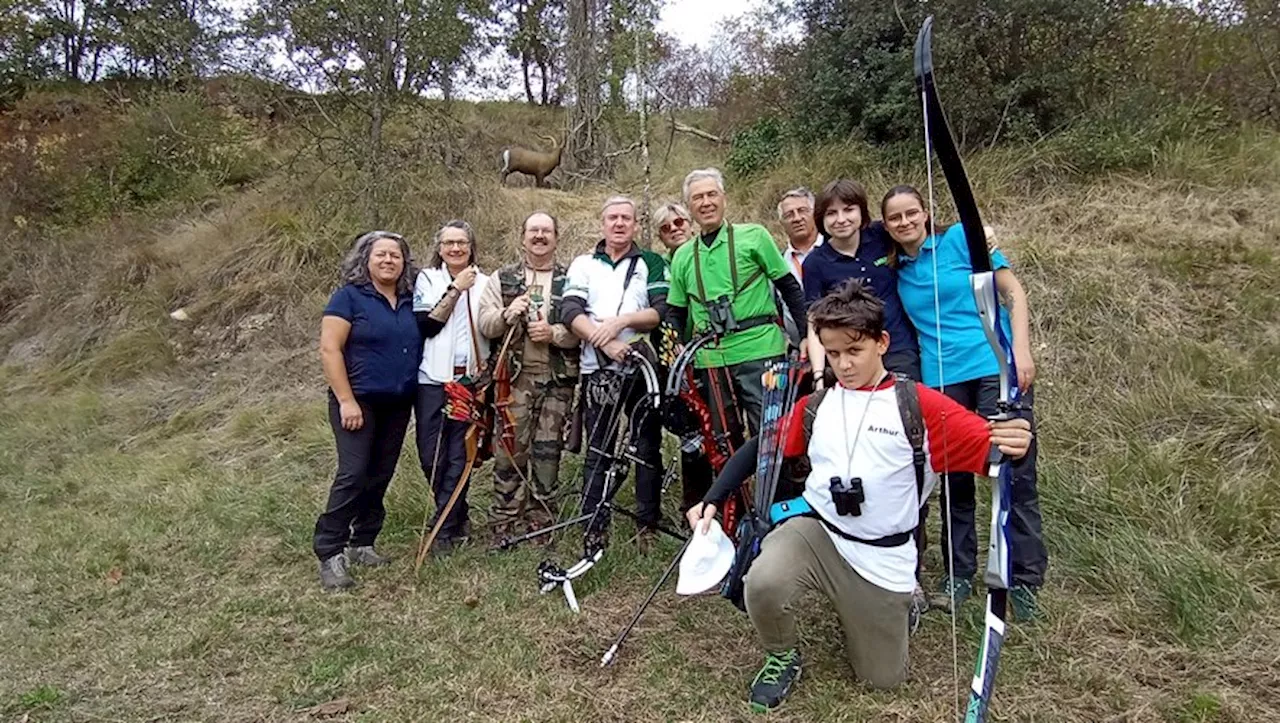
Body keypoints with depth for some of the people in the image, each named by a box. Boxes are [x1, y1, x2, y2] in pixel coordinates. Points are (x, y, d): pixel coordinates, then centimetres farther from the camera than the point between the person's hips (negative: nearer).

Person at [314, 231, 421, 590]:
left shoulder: (409, 302, 11)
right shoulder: (349, 297, -7)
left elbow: (418, 346, 22)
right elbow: (329, 349, -13)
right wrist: (346, 401, -18)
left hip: (398, 405, 6)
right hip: (358, 401, -6)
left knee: (379, 477, 9)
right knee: (353, 474, -13)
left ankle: (361, 544, 21)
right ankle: (329, 554, -5)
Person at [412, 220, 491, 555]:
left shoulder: (484, 283, 10)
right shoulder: (427, 279, 5)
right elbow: (426, 326, -9)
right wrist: (455, 289, -12)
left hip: (470, 380, 1)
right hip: (432, 380, 0)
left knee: (458, 456, -2)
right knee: (431, 456, 2)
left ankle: (444, 530, 6)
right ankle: (458, 517, 23)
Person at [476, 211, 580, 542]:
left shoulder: (570, 279, 9)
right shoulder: (503, 278, 13)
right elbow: (483, 322, 5)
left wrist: (554, 333, -15)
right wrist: (506, 316, -14)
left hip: (557, 379, 0)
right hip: (514, 376, 0)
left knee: (548, 451, 4)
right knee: (510, 451, 0)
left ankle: (541, 521, 16)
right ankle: (503, 524, 9)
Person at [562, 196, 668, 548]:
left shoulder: (652, 263, 9)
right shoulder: (583, 265, 12)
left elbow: (663, 311, -4)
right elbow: (571, 313, -2)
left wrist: (621, 322, -17)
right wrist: (606, 343, -16)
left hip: (643, 368, -1)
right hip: (597, 370, 1)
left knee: (647, 448, 2)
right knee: (597, 451, 4)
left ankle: (648, 524, 10)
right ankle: (593, 527, 10)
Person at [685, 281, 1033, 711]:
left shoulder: (918, 404, -9)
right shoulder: (815, 405, 0)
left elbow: (989, 449, -16)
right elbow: (761, 449, 8)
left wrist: (1014, 444, -40)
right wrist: (711, 501, 0)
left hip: (882, 561, -1)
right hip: (816, 533, 1)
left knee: (884, 679, 12)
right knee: (763, 583, -31)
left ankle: (899, 602, 43)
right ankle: (782, 657, 4)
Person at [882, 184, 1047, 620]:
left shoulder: (959, 239, 3)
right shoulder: (897, 272, 13)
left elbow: (1013, 291, 1)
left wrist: (1021, 351, -10)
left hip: (997, 367, -3)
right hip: (941, 380, 4)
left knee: (1015, 475, -4)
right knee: (954, 480, 8)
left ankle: (1025, 579, 7)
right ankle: (959, 574, 21)